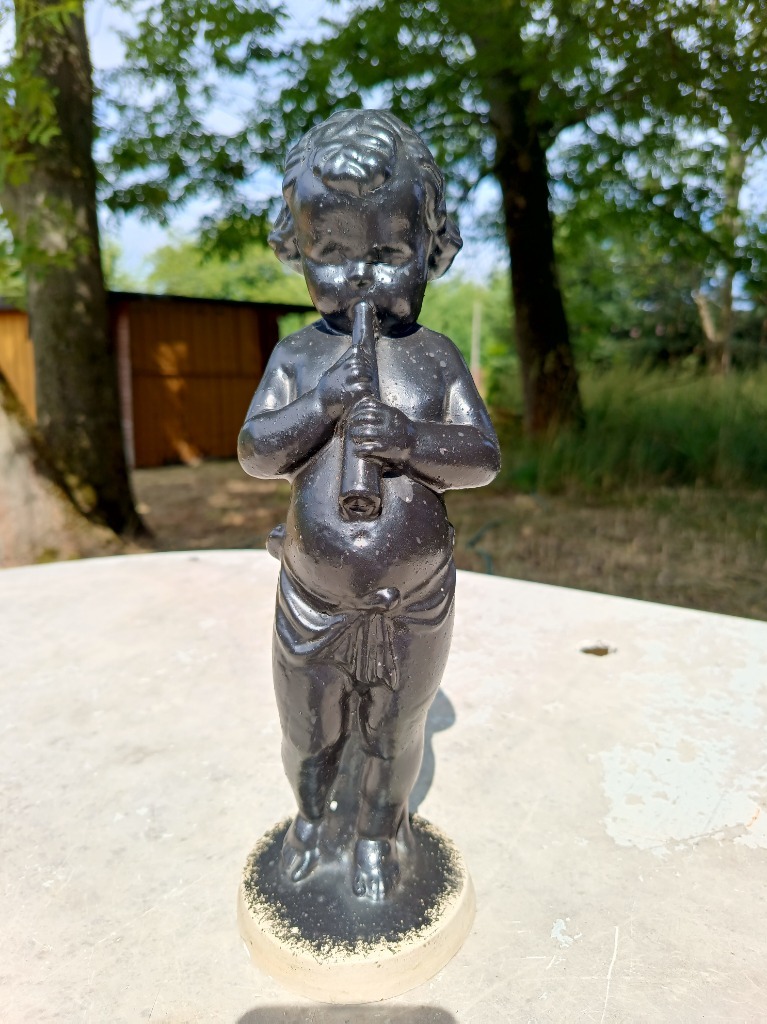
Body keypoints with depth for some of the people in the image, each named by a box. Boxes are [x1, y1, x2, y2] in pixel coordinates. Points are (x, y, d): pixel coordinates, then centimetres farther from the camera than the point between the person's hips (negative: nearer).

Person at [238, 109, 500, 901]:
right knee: (309, 731, 23)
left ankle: (377, 833, 49)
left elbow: (483, 458, -12)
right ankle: (309, 816, 54)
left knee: (393, 733, 20)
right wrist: (321, 405, -29)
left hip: (413, 603, 0)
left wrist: (411, 438, -31)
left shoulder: (437, 358, -6)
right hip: (314, 601, 1)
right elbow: (256, 453, -12)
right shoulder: (297, 357, -5)